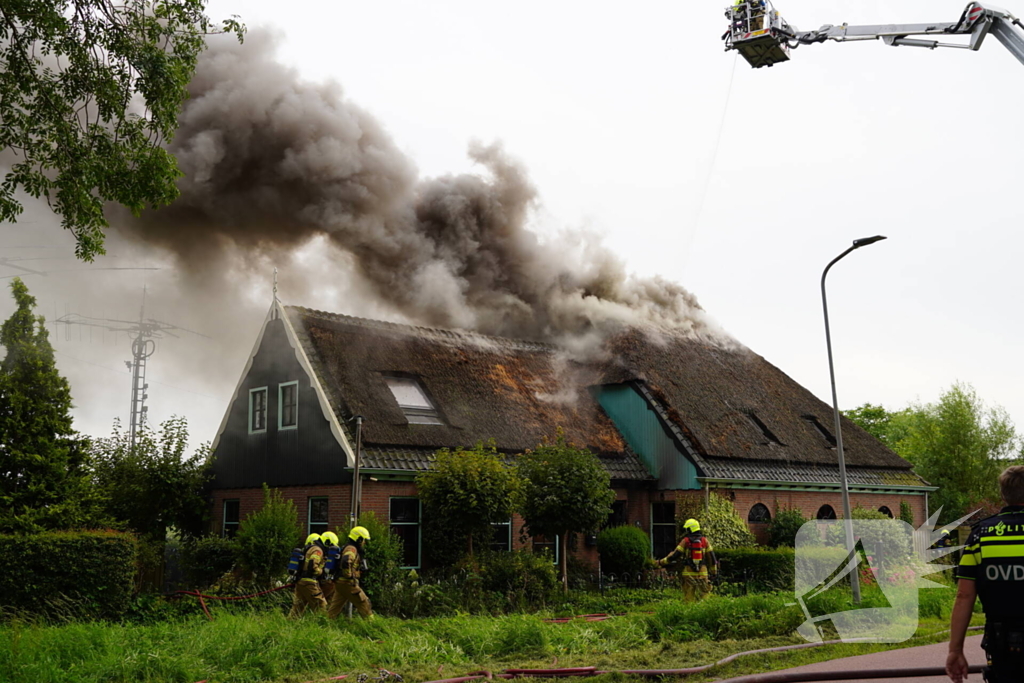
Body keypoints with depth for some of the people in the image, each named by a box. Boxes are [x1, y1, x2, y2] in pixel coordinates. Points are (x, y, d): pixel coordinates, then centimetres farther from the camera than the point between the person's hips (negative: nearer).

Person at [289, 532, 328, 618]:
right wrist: (321, 571, -6)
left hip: (299, 582, 9)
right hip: (309, 582, -9)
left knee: (297, 606, 13)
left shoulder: (306, 550, 21)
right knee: (321, 606, -4)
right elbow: (312, 565, -21)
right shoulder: (317, 550, -8)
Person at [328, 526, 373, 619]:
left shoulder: (349, 548, 20)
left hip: (340, 582, 10)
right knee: (363, 603, 0)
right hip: (347, 583, -10)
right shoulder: (351, 549, -13)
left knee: (334, 608, 10)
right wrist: (349, 576, -23)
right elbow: (345, 561, -33)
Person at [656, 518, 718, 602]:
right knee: (702, 597, 7)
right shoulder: (704, 540, 4)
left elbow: (675, 555, -4)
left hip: (689, 573, -2)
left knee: (689, 599, 3)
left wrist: (661, 562, 5)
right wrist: (714, 571, 17)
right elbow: (711, 557, 6)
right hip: (702, 573, 2)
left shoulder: (685, 541, -3)